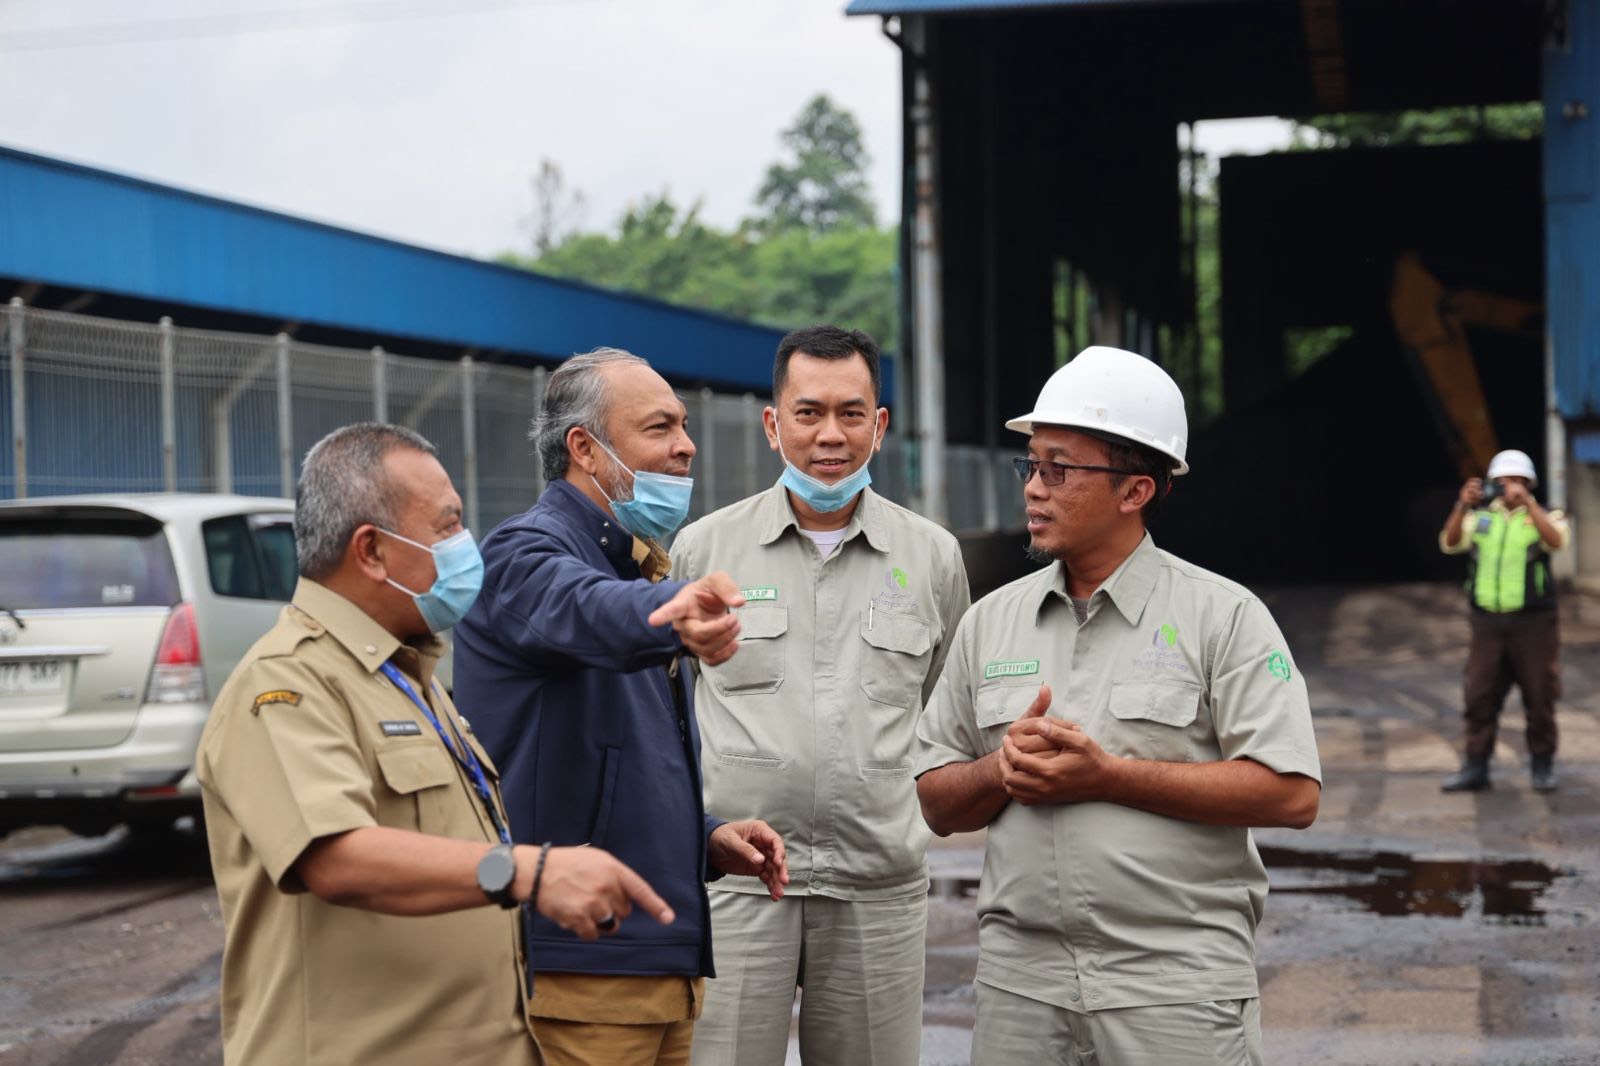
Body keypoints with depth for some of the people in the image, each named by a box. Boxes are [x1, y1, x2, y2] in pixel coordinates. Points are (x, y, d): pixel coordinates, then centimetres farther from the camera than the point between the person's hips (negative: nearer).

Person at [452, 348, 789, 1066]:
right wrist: (672, 611, -58)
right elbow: (590, 613, -36)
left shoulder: (633, 567, 18)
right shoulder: (524, 555, -10)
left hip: (663, 956, 9)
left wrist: (706, 840, 8)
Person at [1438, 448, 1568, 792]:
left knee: (1539, 697, 3)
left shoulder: (1543, 516, 3)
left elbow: (1556, 540, -19)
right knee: (1479, 696, 1)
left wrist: (1526, 501, -27)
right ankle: (1475, 768, 6)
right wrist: (1462, 505, -20)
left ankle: (1542, 766, 15)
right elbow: (1449, 543, -5)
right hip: (1488, 622, 2)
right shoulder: (1481, 517, 9)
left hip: (1533, 622, -2)